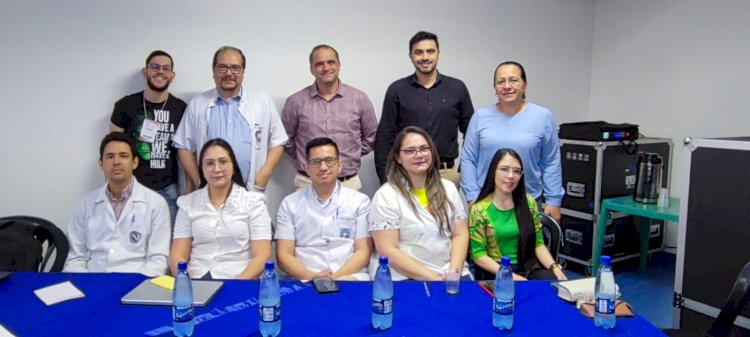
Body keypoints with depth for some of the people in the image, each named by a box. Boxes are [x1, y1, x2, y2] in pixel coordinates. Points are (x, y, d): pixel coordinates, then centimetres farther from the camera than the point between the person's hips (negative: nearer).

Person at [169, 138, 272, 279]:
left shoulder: (253, 202, 3)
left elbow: (261, 256, -4)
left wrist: (238, 283, -19)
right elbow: (177, 256, 5)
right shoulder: (188, 203, 10)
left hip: (240, 281, -2)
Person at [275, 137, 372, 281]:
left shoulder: (360, 201, 9)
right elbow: (283, 255, 3)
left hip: (350, 277, 0)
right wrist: (312, 277, -15)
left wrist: (337, 277, -14)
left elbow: (363, 251, 3)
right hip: (304, 279, 0)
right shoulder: (290, 203, 10)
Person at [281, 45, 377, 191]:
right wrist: (305, 159, 7)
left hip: (349, 183, 1)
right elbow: (285, 139, 10)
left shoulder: (360, 99, 3)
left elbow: (370, 138, 12)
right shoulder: (296, 101, 1)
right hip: (307, 183, 0)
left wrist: (350, 156, 6)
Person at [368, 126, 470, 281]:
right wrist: (433, 278, -13)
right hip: (407, 278, -4)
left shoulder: (448, 188, 10)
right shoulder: (386, 196, -6)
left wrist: (453, 273, -8)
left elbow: (460, 234, 8)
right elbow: (388, 251, -11)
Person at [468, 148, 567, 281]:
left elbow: (538, 244, 8)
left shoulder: (529, 203, 7)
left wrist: (554, 267, -10)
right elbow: (478, 255, -7)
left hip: (531, 269, 3)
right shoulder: (480, 210, -6)